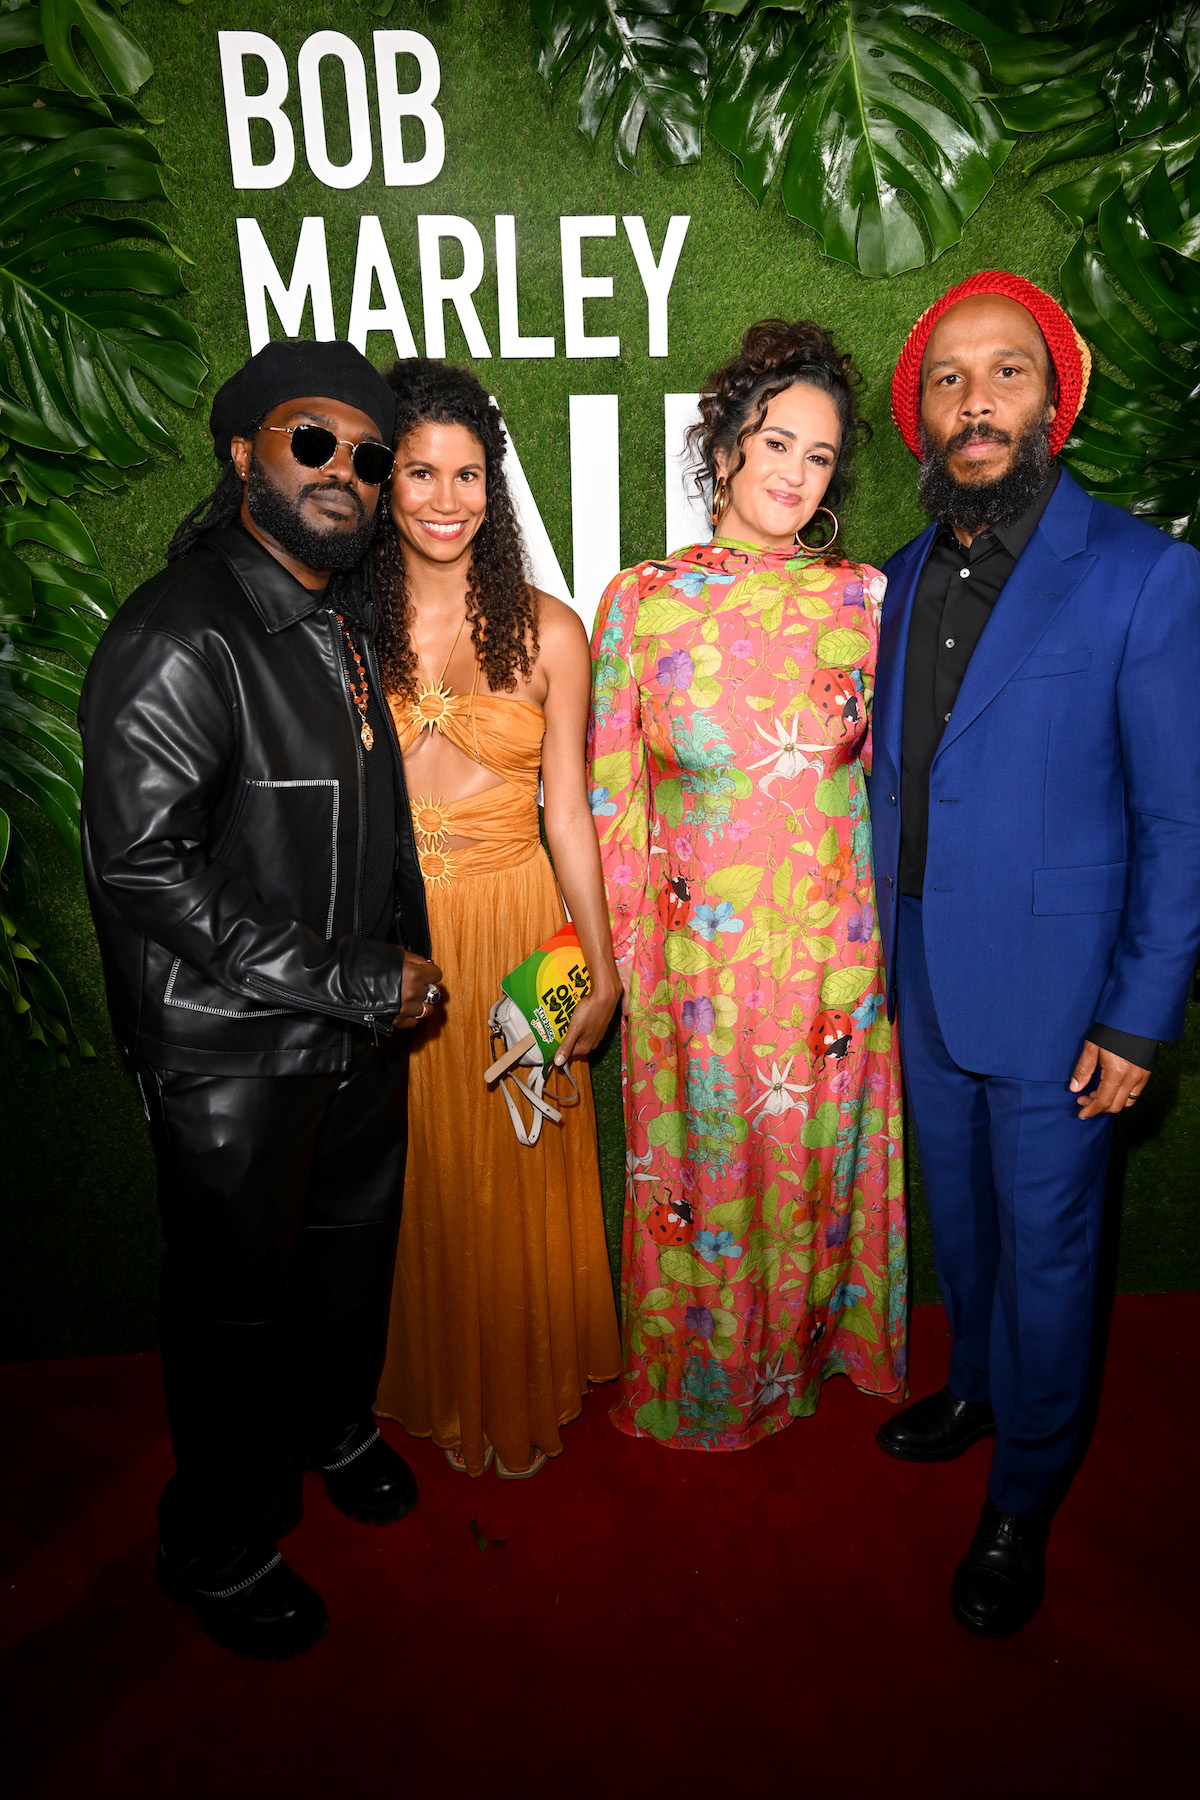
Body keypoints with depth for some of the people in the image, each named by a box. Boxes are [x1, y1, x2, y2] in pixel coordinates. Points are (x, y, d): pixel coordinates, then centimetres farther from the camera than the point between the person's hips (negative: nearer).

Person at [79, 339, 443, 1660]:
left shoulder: (345, 619, 8)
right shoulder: (177, 639, -19)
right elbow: (139, 867, -24)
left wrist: (404, 954, 11)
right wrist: (345, 982, -21)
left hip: (356, 1025, 8)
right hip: (229, 1048, -7)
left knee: (355, 1241, 24)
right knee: (234, 1297, 11)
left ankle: (332, 1425, 53)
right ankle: (218, 1550, 37)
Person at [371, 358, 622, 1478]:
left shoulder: (547, 631, 0)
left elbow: (567, 810, 1)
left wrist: (602, 966, -1)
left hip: (516, 930, 0)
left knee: (521, 1173, 12)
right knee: (418, 1180, 14)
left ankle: (527, 1394, 39)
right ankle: (440, 1394, 41)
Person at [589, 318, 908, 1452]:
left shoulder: (863, 599, 0)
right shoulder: (641, 600, -3)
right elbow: (611, 799, 0)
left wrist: (887, 935, 3)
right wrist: (617, 958, 0)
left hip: (835, 952, 1)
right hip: (696, 954, -1)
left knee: (817, 1164, 17)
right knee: (702, 1168, 14)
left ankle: (807, 1353, 45)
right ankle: (703, 1380, 41)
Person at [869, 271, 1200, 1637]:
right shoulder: (908, 575, 6)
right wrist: (878, 947, 8)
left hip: (1054, 993, -5)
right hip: (923, 982, 5)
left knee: (1045, 1246, 10)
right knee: (957, 1214, 22)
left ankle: (1023, 1501, 33)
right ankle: (976, 1385, 49)